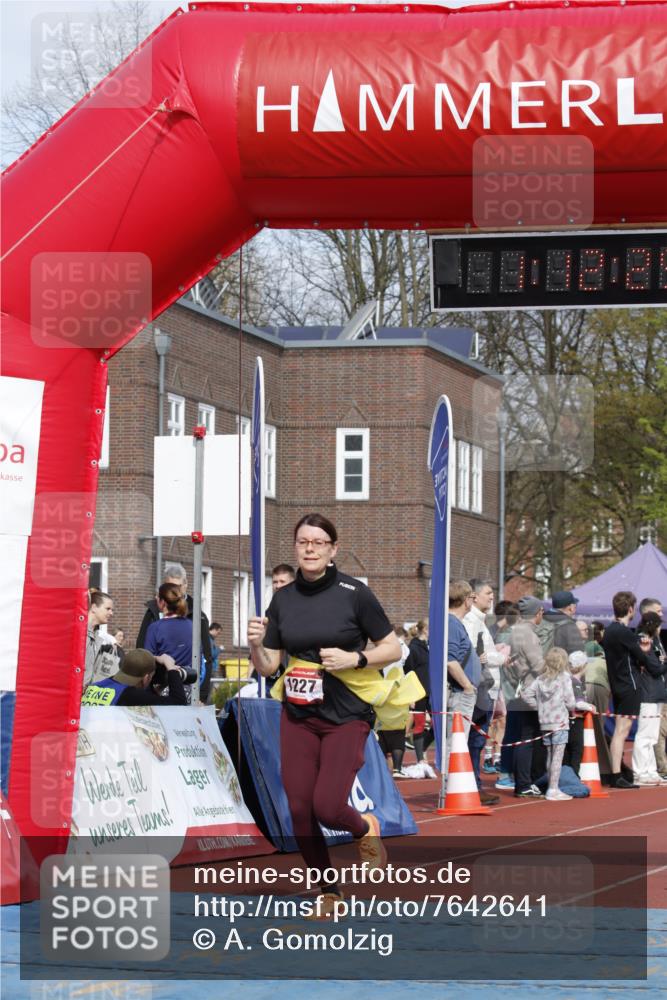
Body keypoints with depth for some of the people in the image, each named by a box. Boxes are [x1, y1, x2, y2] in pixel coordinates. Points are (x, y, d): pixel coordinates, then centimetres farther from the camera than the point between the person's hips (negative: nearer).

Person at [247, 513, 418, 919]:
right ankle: (328, 893, 17)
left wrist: (354, 658, -19)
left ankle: (366, 829, 21)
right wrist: (255, 645, -13)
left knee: (327, 806, -15)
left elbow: (393, 648, -3)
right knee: (299, 809, -1)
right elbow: (268, 666, 8)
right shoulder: (283, 599, 5)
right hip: (298, 716, 4)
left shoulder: (354, 593, -8)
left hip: (346, 717, -4)